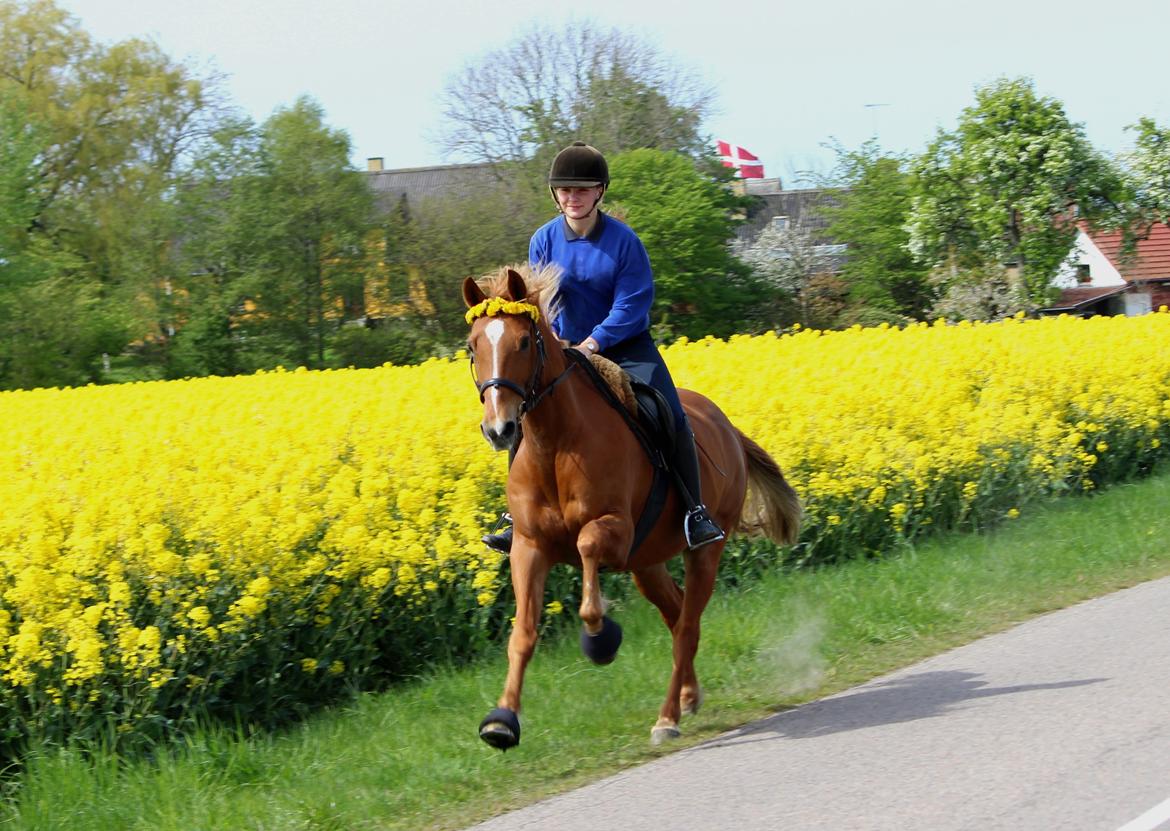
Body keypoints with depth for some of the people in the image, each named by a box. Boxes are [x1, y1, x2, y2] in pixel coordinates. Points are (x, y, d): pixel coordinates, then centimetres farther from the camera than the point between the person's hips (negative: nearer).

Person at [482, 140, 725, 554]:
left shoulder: (623, 240, -13)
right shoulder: (544, 240, -4)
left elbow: (633, 303, -14)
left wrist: (594, 342, -25)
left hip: (625, 347, -3)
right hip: (565, 349, 3)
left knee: (671, 419, -20)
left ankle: (695, 512, -8)